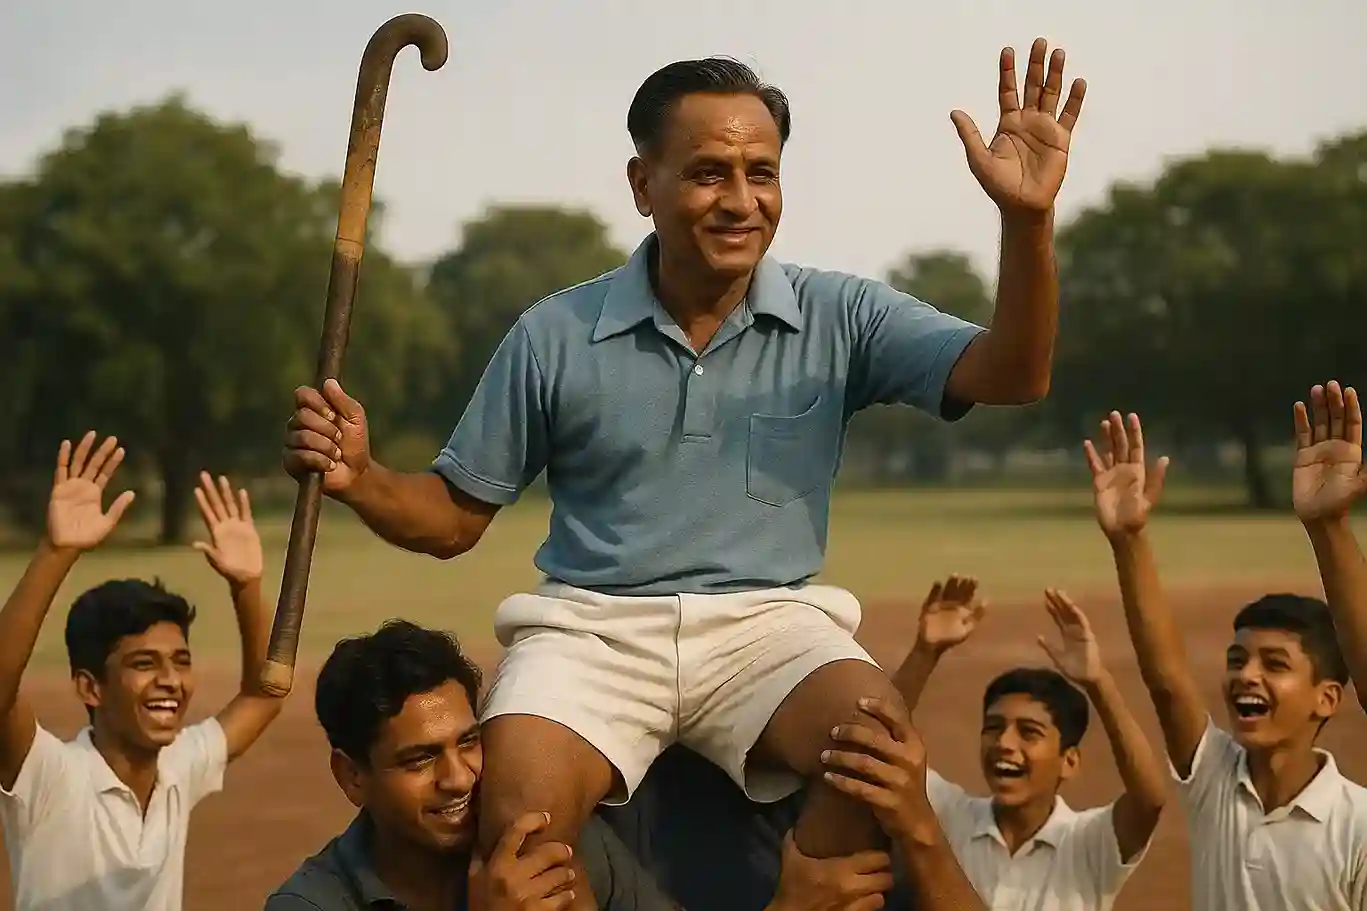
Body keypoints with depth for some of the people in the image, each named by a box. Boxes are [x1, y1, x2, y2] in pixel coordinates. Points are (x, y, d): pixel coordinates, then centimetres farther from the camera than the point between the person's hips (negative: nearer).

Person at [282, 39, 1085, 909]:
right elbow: (452, 516, 9)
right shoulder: (554, 336, 3)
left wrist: (1027, 220, -27)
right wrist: (359, 478, -13)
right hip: (592, 627, 0)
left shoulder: (839, 316, 3)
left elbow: (1011, 376, -10)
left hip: (769, 624, 1)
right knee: (516, 822, -30)